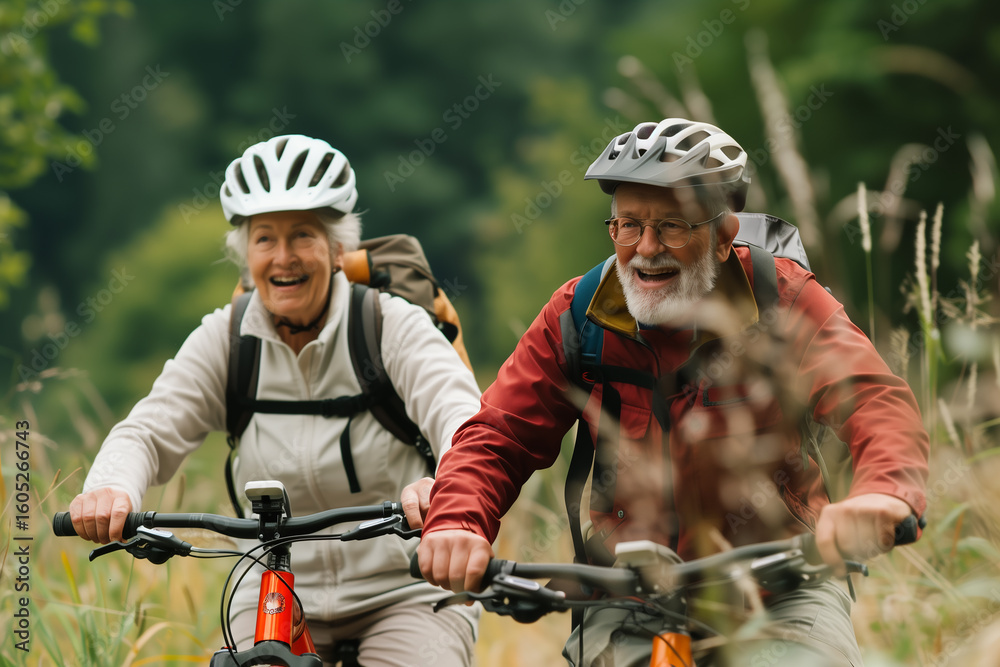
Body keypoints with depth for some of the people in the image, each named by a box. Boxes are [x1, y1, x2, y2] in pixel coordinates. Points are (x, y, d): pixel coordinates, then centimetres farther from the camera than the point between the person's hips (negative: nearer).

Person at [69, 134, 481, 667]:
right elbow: (149, 430, -9)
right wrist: (112, 488, -34)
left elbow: (461, 416, -24)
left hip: (405, 593, -2)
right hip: (276, 598, 2)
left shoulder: (395, 328, -8)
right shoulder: (224, 340, 1)